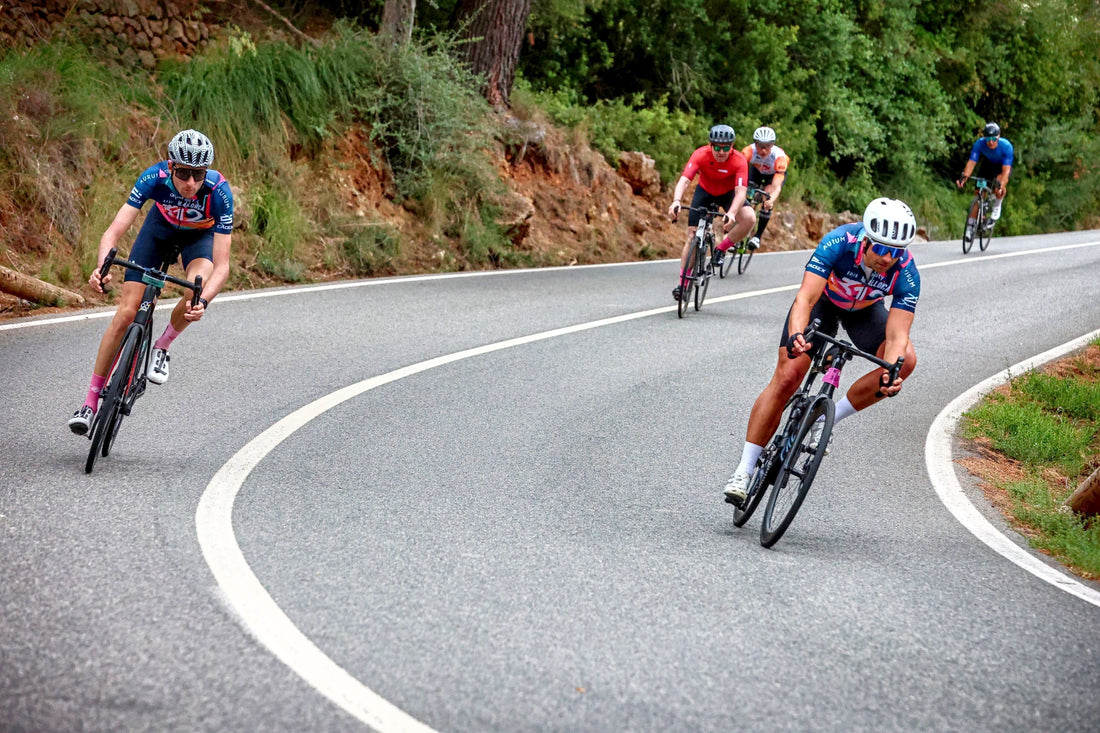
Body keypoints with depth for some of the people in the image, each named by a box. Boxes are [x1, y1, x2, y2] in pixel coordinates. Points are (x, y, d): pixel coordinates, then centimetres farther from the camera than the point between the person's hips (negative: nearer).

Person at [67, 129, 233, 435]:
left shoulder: (219, 191, -37)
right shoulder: (155, 177, -35)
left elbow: (222, 265, -37)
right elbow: (114, 231, -37)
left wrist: (203, 302, -55)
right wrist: (101, 268, -57)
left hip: (200, 235, -1)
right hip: (161, 226, 1)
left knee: (197, 293, -33)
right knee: (126, 313, -9)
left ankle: (162, 347, -2)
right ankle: (90, 402, 0)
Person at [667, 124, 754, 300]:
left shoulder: (739, 161, -30)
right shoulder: (701, 155, -29)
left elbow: (741, 192, -37)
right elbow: (684, 180, -39)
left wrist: (731, 213, -56)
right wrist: (676, 201, -58)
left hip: (728, 194, 0)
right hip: (705, 192, 0)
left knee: (749, 218, -28)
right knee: (692, 236, -8)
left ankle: (721, 249, -7)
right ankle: (682, 281, 3)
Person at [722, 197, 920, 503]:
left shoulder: (906, 273, -32)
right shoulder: (839, 242, -38)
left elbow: (897, 337, -36)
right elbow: (806, 297, -44)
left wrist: (890, 374, -56)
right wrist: (796, 335, -65)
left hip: (864, 309, 2)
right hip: (822, 300, -2)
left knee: (906, 360, -25)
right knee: (786, 377, -17)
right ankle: (743, 472, -12)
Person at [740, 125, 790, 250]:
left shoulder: (779, 156, -41)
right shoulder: (749, 151, -37)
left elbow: (777, 186, -47)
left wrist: (771, 200, -67)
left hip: (776, 174, -2)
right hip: (757, 170, 2)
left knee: (766, 202, -23)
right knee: (747, 198, -14)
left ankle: (758, 236, -9)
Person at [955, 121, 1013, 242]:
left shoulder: (1006, 146, -34)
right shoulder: (979, 144, -29)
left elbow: (1006, 170, -38)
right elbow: (971, 162, -34)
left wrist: (1000, 184, -54)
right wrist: (964, 177, -51)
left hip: (1002, 166, -3)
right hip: (987, 164, 3)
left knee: (999, 189, -35)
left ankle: (996, 210, -6)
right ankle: (970, 228, -2)